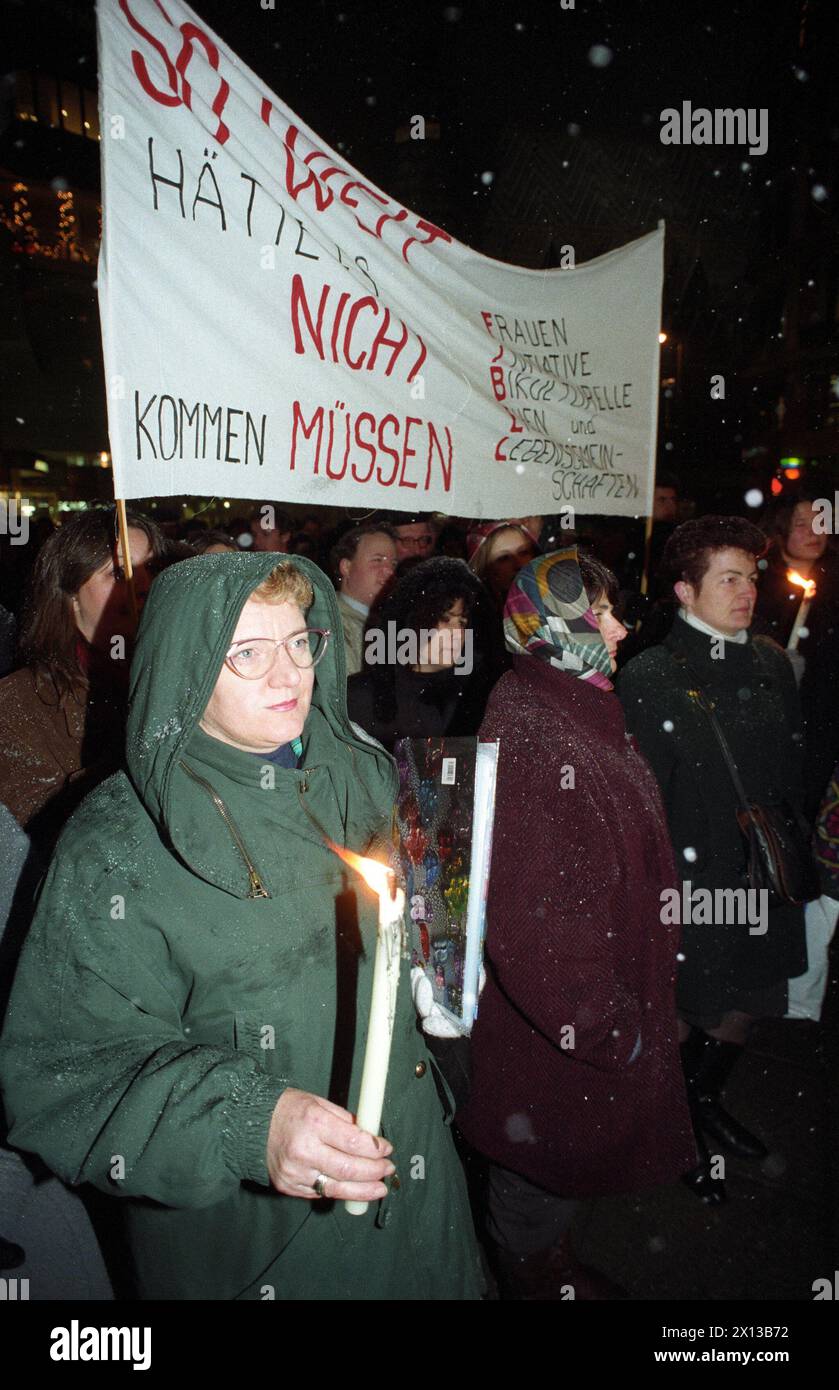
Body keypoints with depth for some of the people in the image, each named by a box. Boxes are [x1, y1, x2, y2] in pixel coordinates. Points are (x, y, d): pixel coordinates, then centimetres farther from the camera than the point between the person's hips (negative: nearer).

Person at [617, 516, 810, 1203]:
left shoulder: (771, 663, 4)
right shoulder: (649, 676, -13)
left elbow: (792, 767, 10)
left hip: (762, 875, 6)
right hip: (687, 881, -5)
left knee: (746, 1006, 21)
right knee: (685, 1012, 11)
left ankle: (707, 1099, 48)